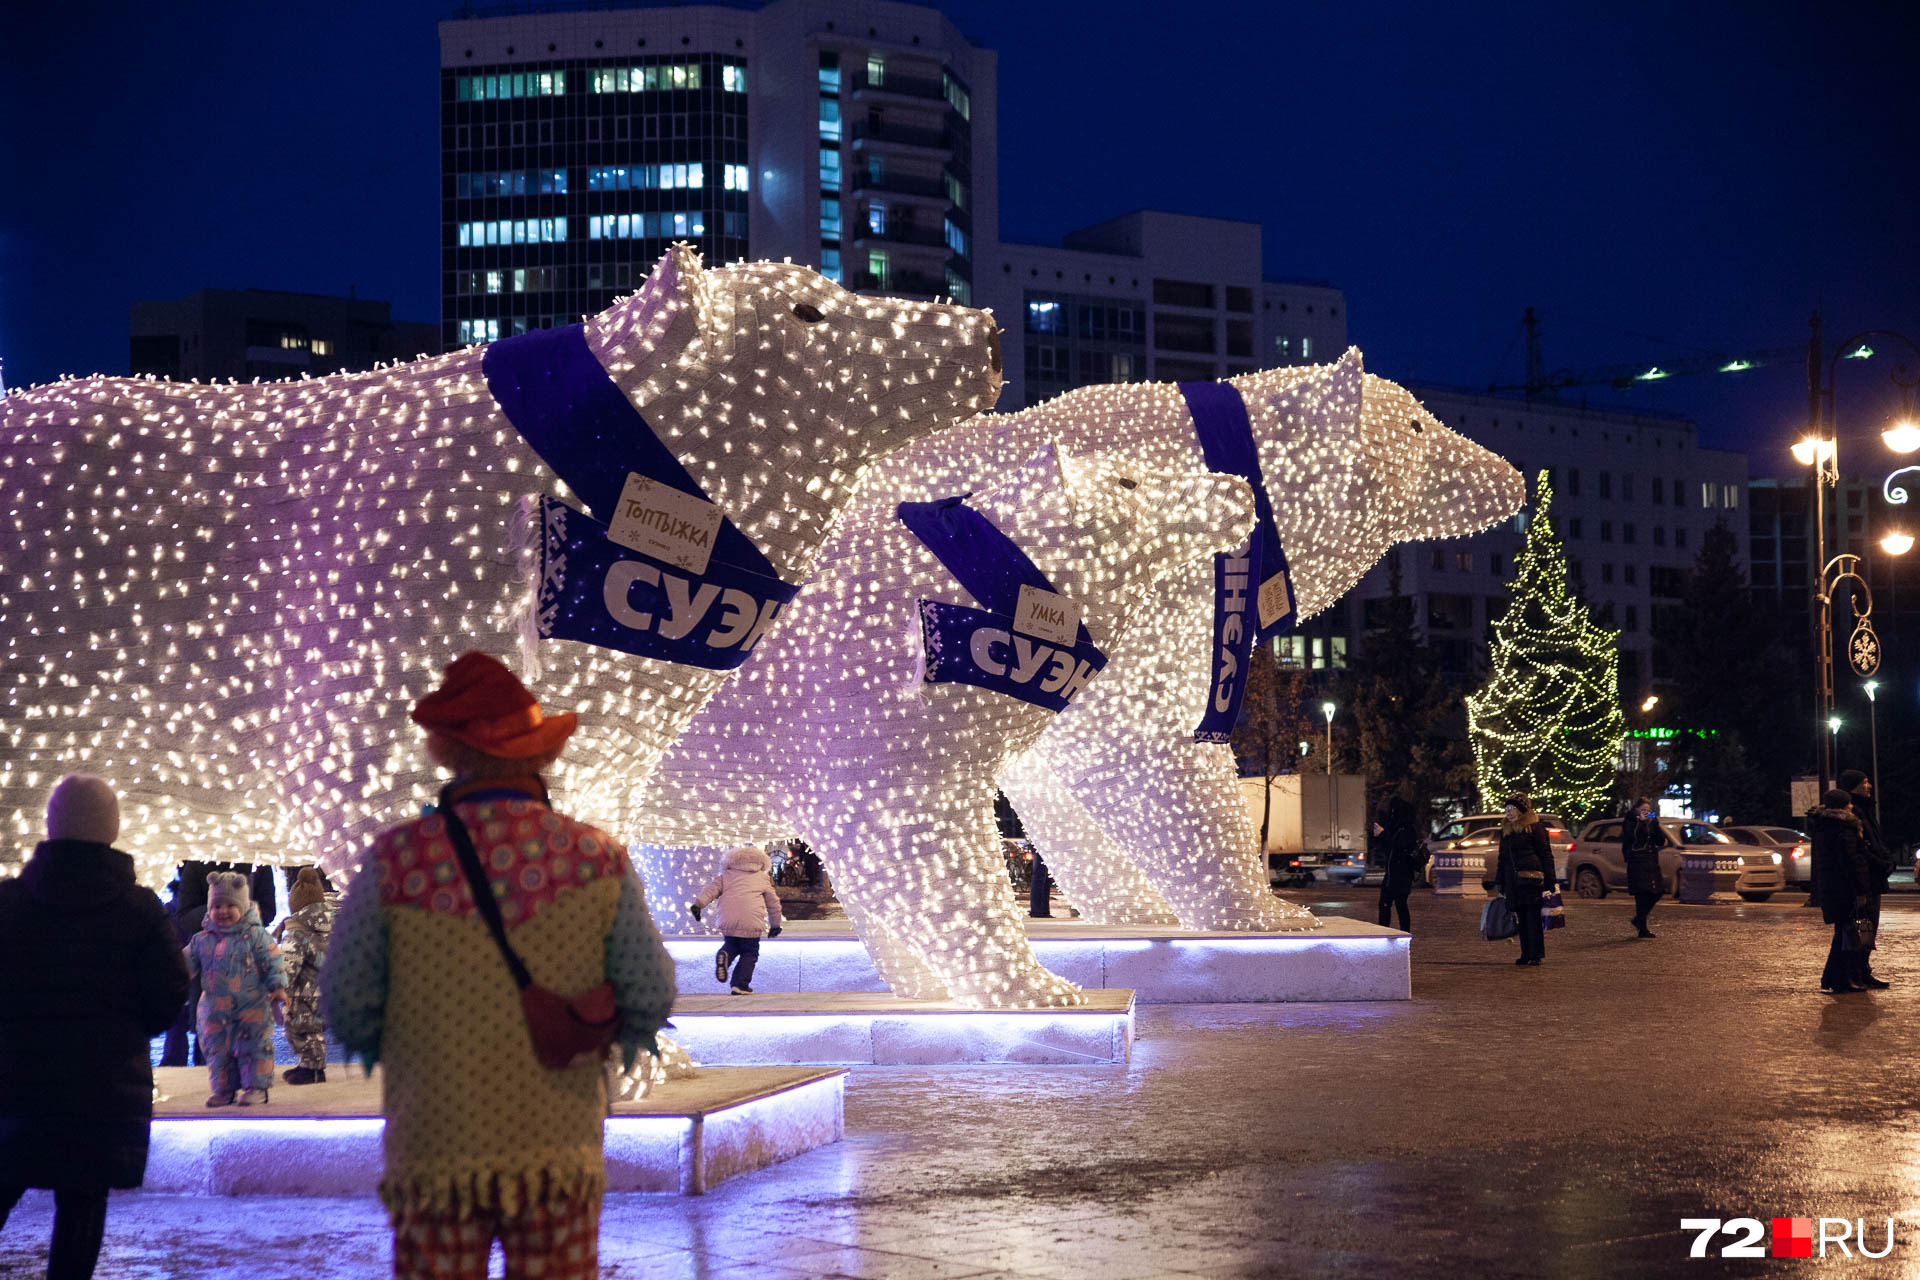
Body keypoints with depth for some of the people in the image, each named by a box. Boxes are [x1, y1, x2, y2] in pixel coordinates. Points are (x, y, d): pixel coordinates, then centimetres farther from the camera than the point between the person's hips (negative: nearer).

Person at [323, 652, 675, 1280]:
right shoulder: (598, 861, -3)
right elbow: (651, 994, -1)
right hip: (559, 1149, 1)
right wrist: (625, 1035, 21)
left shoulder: (393, 861, -6)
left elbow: (344, 1004, -2)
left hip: (432, 1151, 0)